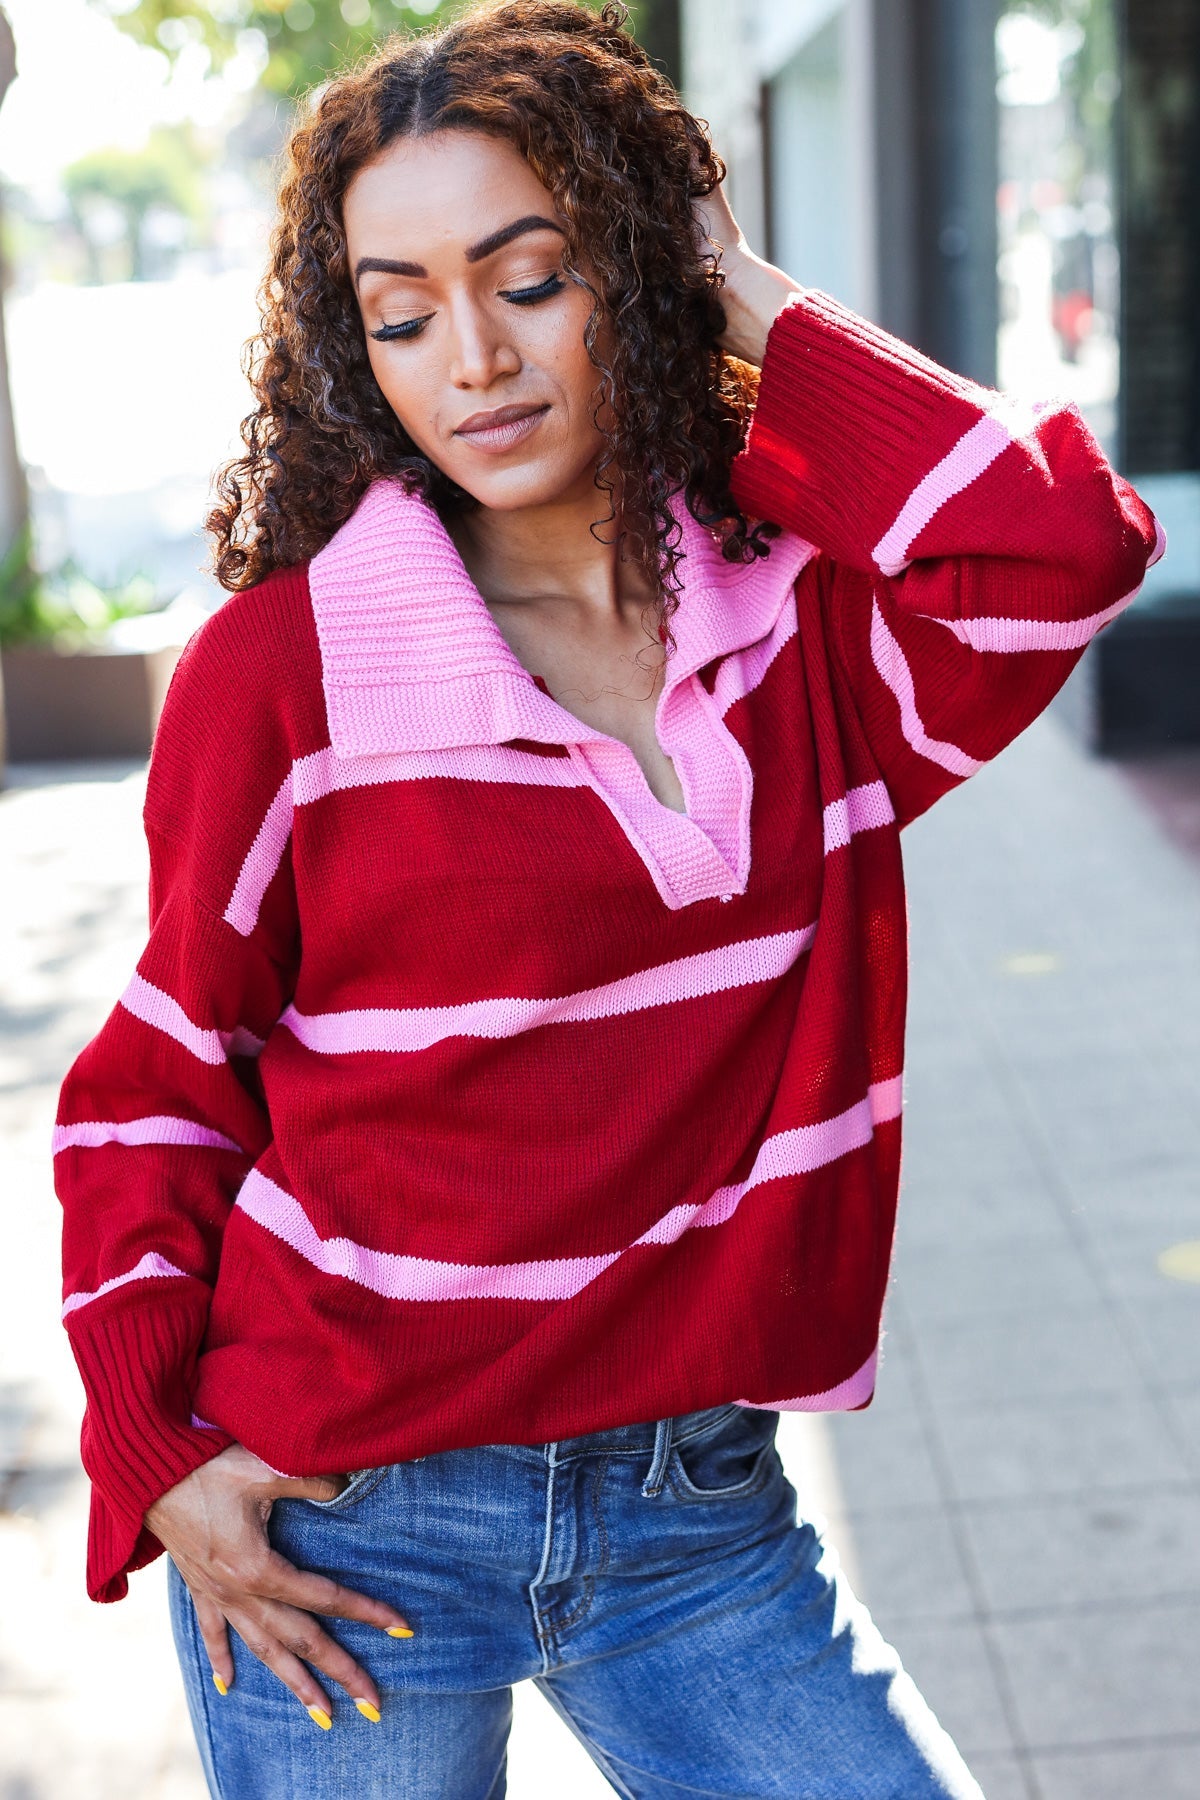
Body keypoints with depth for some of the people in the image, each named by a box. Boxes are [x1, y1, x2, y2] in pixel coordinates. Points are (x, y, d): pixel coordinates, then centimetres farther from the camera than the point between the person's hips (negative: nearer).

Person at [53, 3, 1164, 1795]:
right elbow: (157, 1085, 0)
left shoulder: (811, 627, -2)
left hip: (701, 1508, 2)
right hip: (348, 1529, -2)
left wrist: (746, 300, -11)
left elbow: (1065, 544, -22)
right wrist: (157, 1456, -8)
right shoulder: (279, 668, -9)